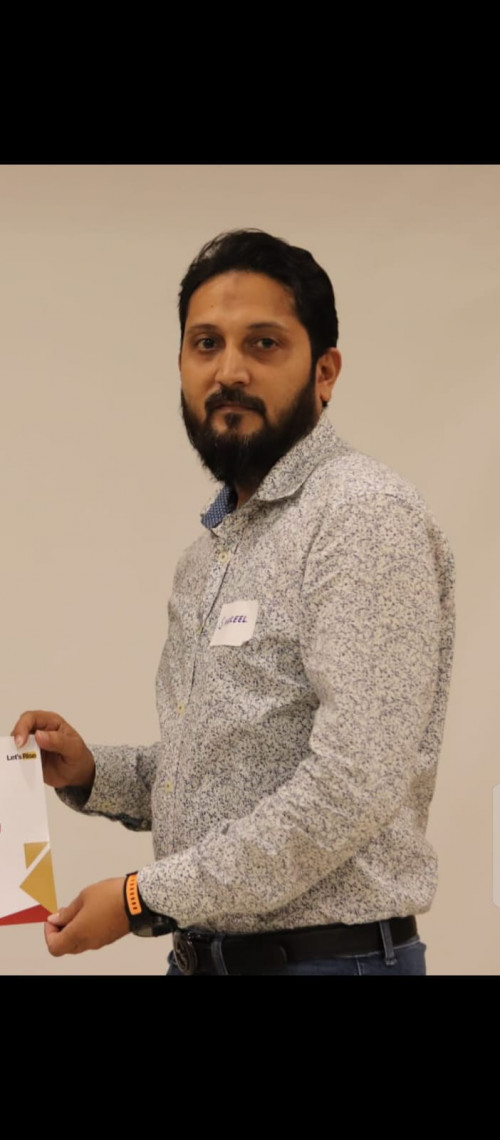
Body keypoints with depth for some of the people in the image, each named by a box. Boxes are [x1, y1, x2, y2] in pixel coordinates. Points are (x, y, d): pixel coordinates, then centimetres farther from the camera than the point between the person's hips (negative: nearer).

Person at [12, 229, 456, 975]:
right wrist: (94, 774, 4)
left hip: (327, 952, -8)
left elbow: (354, 787, -23)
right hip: (204, 952, 8)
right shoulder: (214, 549, 14)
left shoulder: (367, 518, -15)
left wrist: (148, 897, -17)